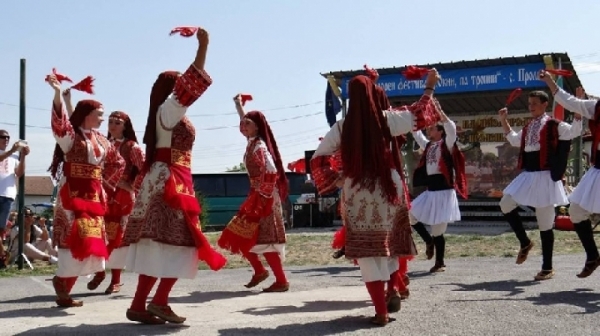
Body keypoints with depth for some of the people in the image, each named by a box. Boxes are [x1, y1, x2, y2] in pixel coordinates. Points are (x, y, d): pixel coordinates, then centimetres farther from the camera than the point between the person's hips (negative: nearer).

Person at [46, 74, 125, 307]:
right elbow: (59, 122, -29)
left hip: (95, 195, 7)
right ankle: (62, 283, -3)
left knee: (90, 240, 5)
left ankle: (63, 283, 14)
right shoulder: (71, 135, -6)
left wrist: (106, 182, 14)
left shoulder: (102, 140, 13)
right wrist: (58, 94, -43)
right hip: (73, 194, -7)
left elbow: (117, 163, 26)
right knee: (76, 238, -14)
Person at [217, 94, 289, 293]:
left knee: (264, 240, -9)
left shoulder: (259, 147, -15)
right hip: (257, 196, 9)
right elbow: (245, 122, 32)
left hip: (265, 198, -9)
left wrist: (262, 198, -23)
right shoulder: (252, 143, 10)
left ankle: (282, 281, -3)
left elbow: (271, 172, -24)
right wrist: (238, 105, 38)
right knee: (241, 236, 12)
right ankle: (259, 271, 22)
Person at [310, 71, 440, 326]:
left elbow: (317, 159, 0)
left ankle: (381, 312, 2)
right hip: (387, 189, 1)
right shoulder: (386, 120, -2)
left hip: (357, 194, -1)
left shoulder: (342, 127, -3)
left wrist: (335, 180, 8)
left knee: (368, 253, 1)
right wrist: (429, 87, 25)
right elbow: (419, 116, 13)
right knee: (389, 246, 22)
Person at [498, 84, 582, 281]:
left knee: (545, 223, -3)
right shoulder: (528, 127, 16)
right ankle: (525, 243, 17)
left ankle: (547, 268, 8)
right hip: (527, 175, 7)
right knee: (506, 204, 1)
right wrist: (504, 121, 29)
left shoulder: (554, 125, -6)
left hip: (544, 176, -7)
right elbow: (514, 140, 33)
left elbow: (574, 132, -19)